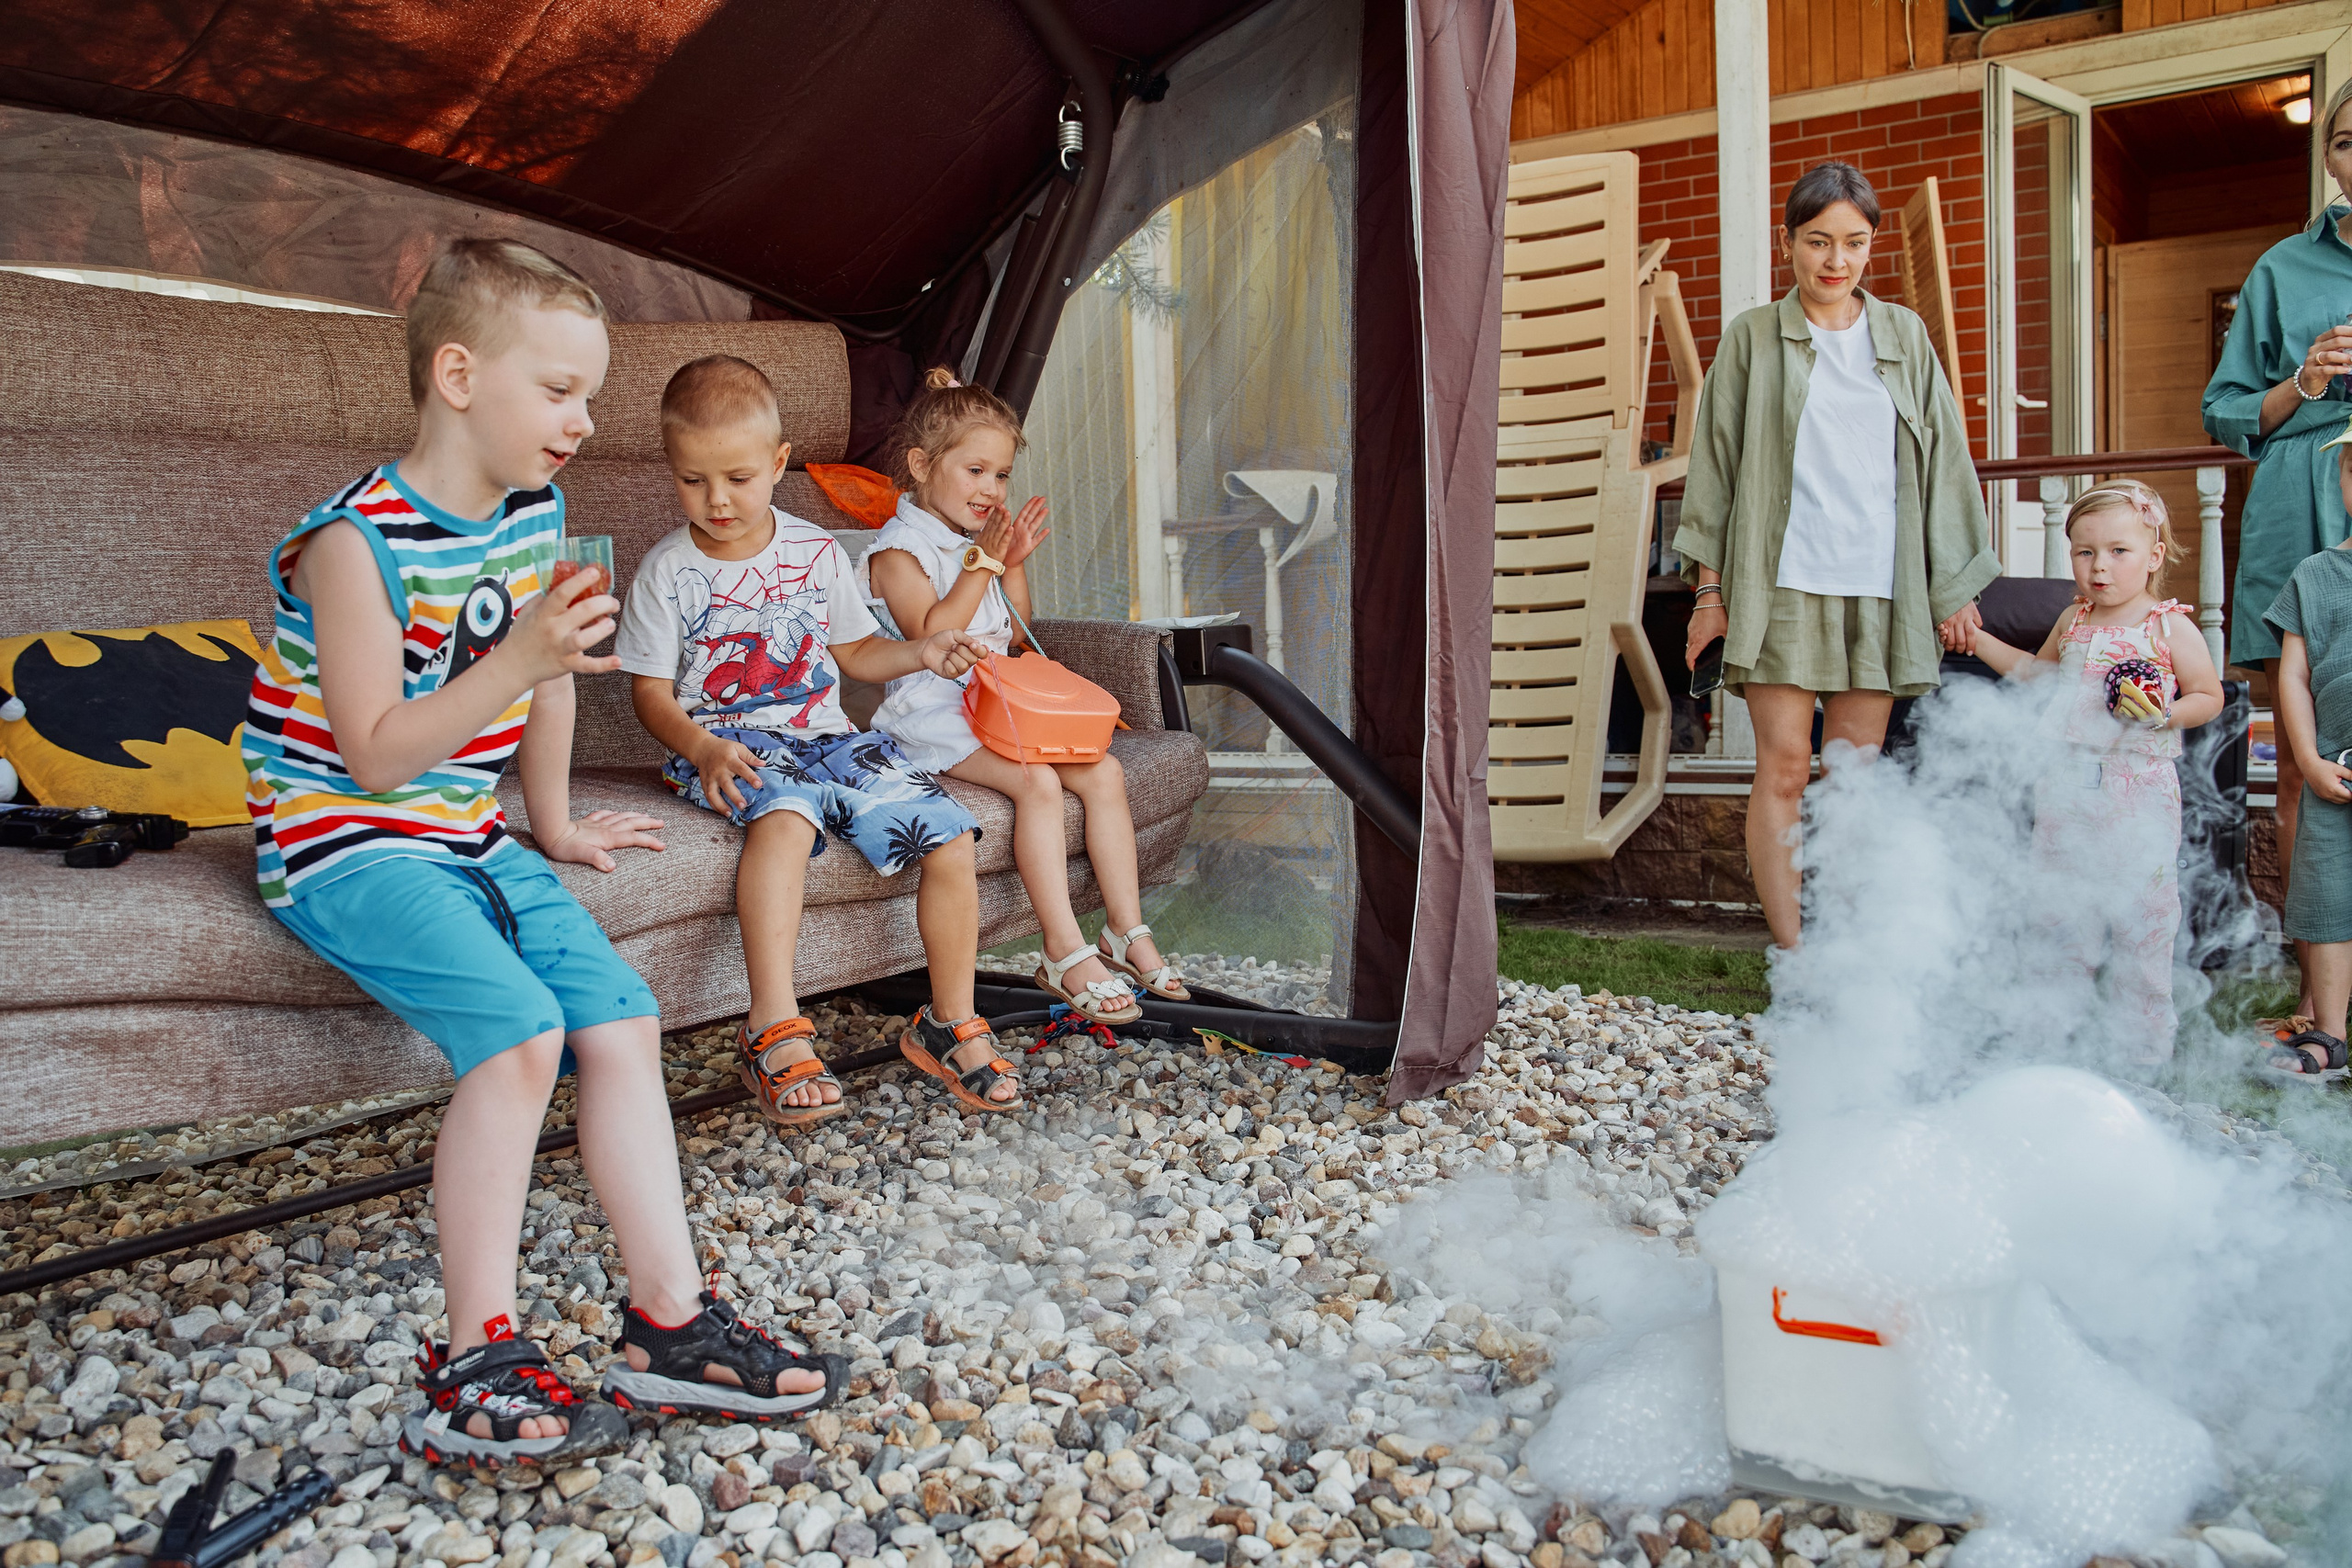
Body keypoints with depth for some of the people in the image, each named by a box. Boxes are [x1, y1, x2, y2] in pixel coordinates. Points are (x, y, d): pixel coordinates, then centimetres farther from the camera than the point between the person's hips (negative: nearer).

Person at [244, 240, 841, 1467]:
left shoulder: (536, 514, 6)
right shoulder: (359, 540, -17)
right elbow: (375, 753, -20)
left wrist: (556, 825, 26)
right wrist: (513, 663, -30)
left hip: (469, 842, 8)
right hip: (346, 845, -8)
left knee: (623, 1022, -5)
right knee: (519, 1026, -27)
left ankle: (672, 1323, 2)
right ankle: (473, 1367, -15)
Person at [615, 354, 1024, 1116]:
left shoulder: (816, 552, 9)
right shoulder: (667, 572, 0)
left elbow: (854, 651, 20)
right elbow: (651, 691, -2)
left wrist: (920, 651, 0)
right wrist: (702, 749, -22)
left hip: (825, 736, 4)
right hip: (729, 749, -4)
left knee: (951, 837, -14)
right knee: (783, 814, -40)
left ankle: (951, 1024, 2)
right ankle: (775, 1030, -42)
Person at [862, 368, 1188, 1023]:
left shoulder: (981, 542, 18)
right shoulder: (898, 549, -6)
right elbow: (932, 635, -19)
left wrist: (1013, 565, 5)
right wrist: (981, 564, -17)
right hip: (935, 716, -8)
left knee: (1104, 771, -10)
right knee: (1038, 780, -30)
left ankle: (1127, 931, -5)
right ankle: (1066, 955, -28)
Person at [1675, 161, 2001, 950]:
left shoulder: (1904, 336, 13)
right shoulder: (1752, 338, 6)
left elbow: (1941, 460, 13)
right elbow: (1715, 463, 5)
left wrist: (1955, 586, 9)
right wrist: (1710, 589, 0)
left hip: (1877, 587, 3)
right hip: (1780, 582, -2)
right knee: (1784, 766, -7)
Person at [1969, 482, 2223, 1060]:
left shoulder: (2170, 627, -4)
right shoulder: (2073, 622, 10)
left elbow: (2209, 696, 0)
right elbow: (2036, 672, 27)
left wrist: (2164, 713, -18)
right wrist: (1979, 640, 21)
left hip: (2139, 791, -4)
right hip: (2068, 783, 4)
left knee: (2142, 913, 1)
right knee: (2063, 904, 9)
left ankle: (2145, 1031, 14)